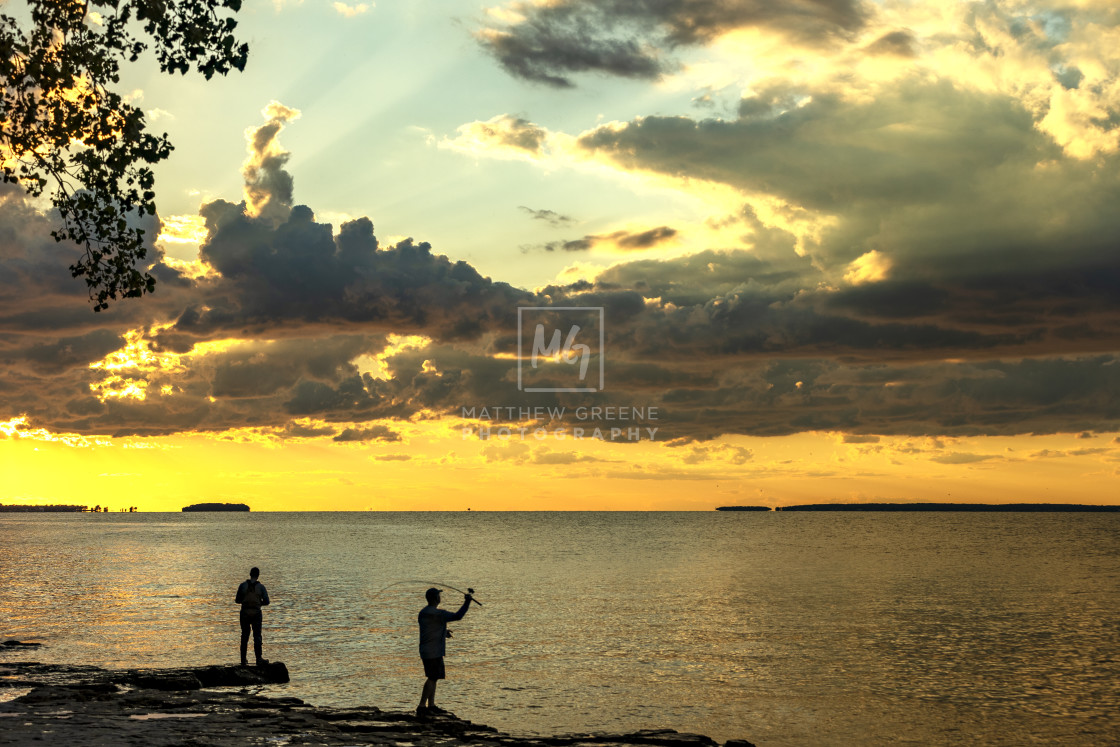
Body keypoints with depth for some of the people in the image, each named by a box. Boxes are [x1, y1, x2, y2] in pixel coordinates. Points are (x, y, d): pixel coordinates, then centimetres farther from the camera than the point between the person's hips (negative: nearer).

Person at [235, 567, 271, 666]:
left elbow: (238, 600, -3)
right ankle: (259, 659, 1)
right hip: (256, 613, -1)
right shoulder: (261, 586, -4)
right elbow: (266, 601, -5)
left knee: (244, 636, 9)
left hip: (245, 612, 1)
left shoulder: (243, 585, -3)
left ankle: (243, 660, 10)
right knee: (257, 636, 4)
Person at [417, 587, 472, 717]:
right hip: (434, 652, -9)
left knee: (433, 678, 15)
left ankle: (431, 706, 18)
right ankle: (422, 706, -7)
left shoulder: (422, 613, 11)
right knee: (432, 678, -6)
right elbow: (458, 616, -22)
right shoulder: (437, 614, -19)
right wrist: (467, 602, -12)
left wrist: (444, 633, 24)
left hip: (425, 651, 9)